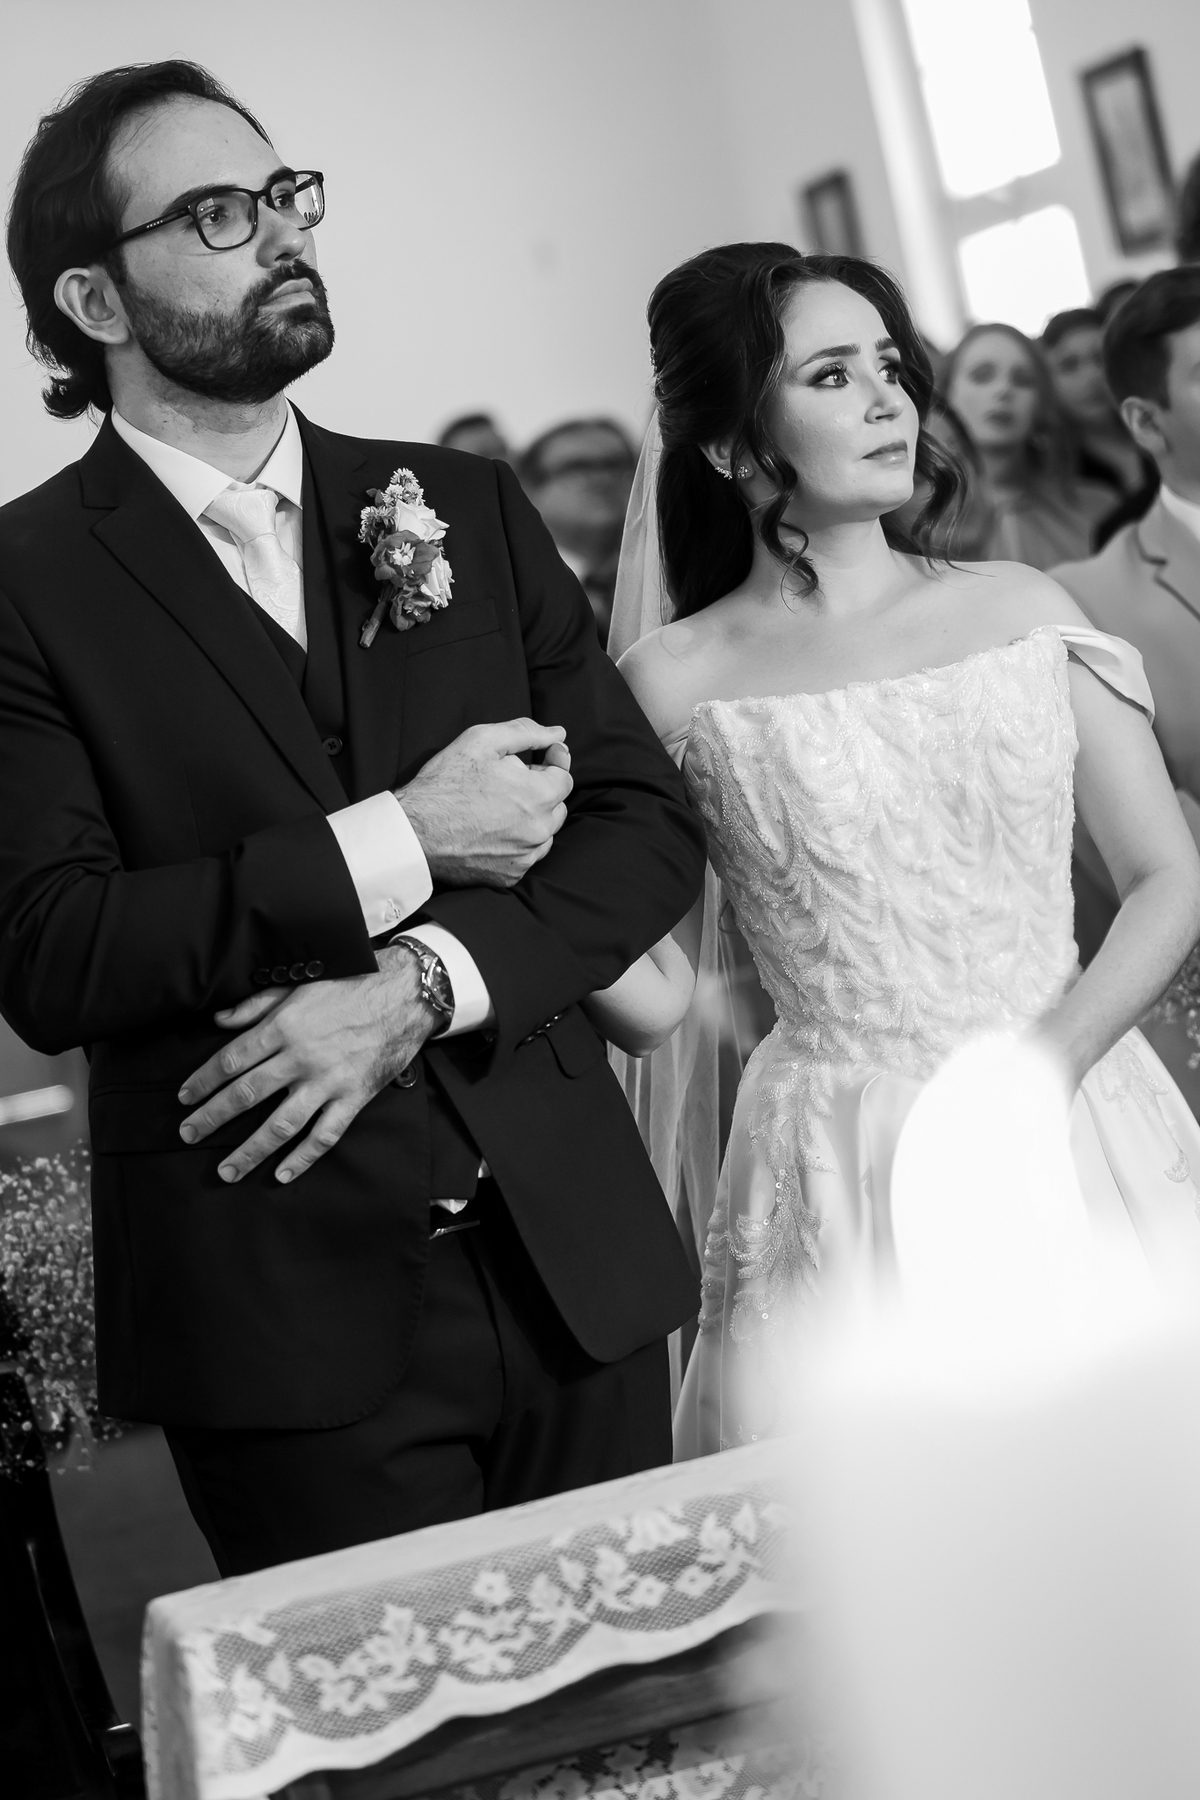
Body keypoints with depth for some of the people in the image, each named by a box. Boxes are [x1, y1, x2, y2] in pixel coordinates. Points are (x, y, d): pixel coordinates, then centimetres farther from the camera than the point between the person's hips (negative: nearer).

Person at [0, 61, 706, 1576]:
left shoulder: (469, 508, 9)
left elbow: (648, 824, 4)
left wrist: (418, 988, -12)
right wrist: (392, 846, -16)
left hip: (575, 1261, 4)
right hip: (288, 1321, -4)